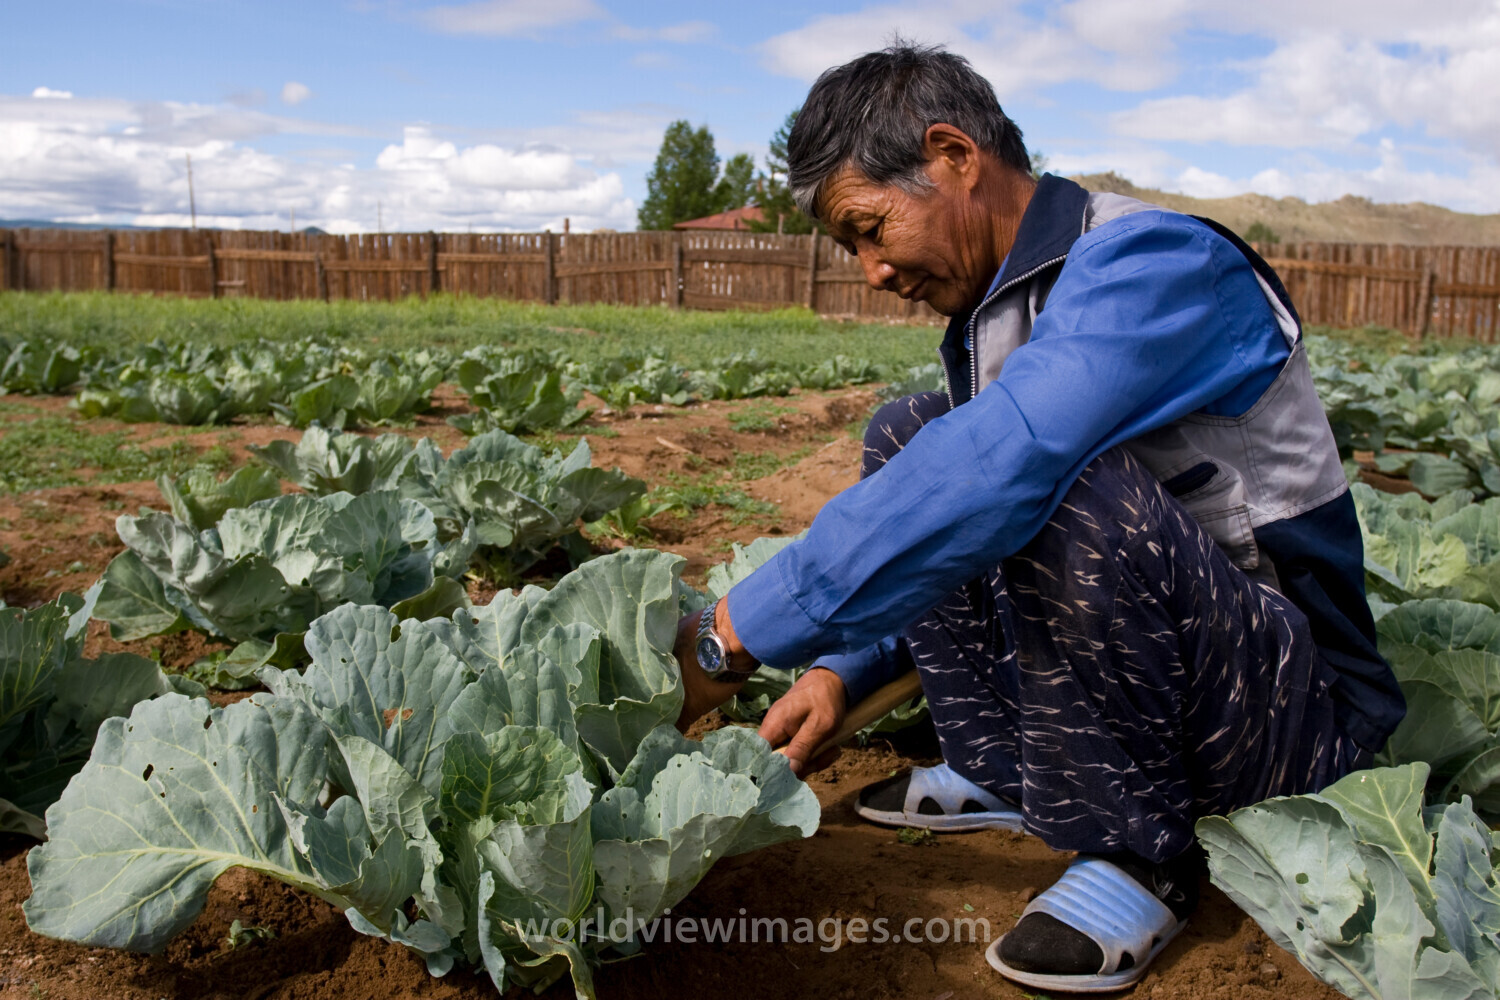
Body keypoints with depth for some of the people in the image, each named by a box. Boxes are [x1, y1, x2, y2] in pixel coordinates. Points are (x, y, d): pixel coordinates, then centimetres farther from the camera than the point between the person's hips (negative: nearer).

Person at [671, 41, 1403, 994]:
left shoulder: (1149, 261, -23)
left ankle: (1136, 856, -13)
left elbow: (994, 476, -39)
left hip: (1296, 701, -8)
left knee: (1062, 486, -36)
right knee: (906, 437, 3)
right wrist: (844, 669, 3)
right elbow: (949, 531, 15)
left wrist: (732, 637, -34)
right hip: (1126, 647, 8)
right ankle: (1003, 771, 5)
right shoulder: (991, 311, 6)